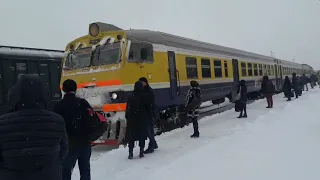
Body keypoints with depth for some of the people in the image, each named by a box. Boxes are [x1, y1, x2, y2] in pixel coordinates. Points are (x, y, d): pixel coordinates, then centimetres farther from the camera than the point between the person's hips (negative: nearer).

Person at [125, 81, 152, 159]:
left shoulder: (131, 97, -5)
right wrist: (149, 117, 9)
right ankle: (141, 152, 9)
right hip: (143, 119, 0)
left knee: (131, 136, 6)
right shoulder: (146, 97, -4)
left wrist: (127, 118, 5)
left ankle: (131, 153, 2)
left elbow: (128, 109, -2)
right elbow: (149, 109, 1)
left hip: (132, 119, 0)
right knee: (142, 135, 9)